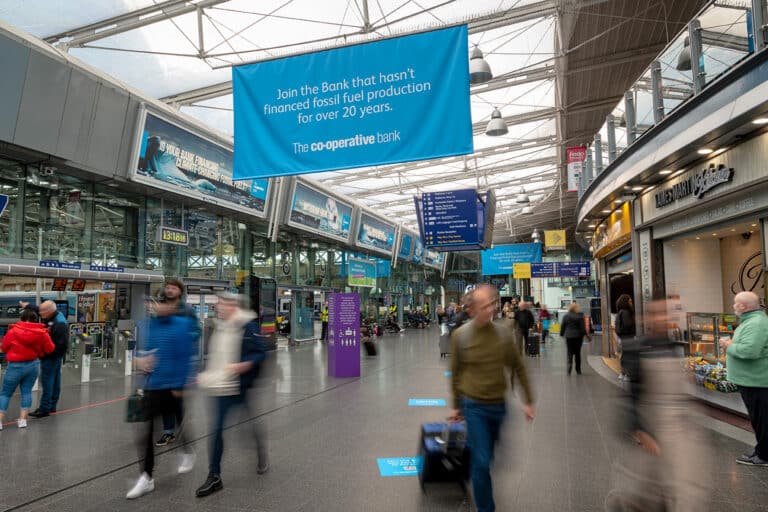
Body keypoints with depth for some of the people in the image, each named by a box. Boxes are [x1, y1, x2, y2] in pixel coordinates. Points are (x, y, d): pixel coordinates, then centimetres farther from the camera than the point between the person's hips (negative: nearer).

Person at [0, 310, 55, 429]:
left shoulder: (12, 331, -12)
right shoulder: (42, 333, -7)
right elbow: (50, 349, 1)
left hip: (16, 366, -2)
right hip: (33, 365, 2)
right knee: (27, 391, 11)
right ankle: (22, 419, 10)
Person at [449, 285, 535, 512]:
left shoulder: (502, 333, -5)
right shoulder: (460, 335, -11)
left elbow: (518, 367, 5)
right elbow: (456, 373, 1)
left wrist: (528, 401, 6)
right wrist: (456, 406, 9)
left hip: (499, 405, 3)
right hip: (474, 406, -3)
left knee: (489, 456, 18)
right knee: (482, 462, -2)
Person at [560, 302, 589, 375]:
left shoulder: (566, 316, 0)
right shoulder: (580, 316, -7)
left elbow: (562, 326, 4)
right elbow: (583, 327, -7)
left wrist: (562, 334, 15)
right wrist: (585, 334, 2)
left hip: (569, 336, 1)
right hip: (578, 336, -1)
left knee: (570, 352, 5)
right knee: (577, 352, 9)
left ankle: (570, 363, -23)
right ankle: (578, 370, 15)